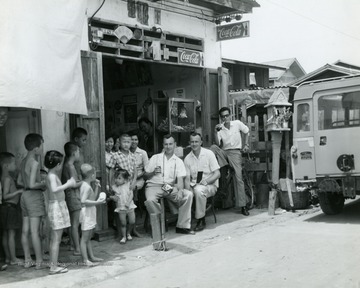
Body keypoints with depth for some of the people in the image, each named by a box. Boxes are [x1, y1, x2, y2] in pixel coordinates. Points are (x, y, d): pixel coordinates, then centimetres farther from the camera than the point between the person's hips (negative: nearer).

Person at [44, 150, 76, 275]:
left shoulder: (52, 175, 12)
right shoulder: (52, 176, -17)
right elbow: (54, 189, -33)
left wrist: (68, 184, 12)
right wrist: (68, 184, -27)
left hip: (59, 205, 10)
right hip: (56, 206, -10)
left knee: (54, 238, 17)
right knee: (56, 239, -6)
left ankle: (52, 264, 26)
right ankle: (54, 267, -2)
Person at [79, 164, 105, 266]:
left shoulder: (88, 185, 14)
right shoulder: (86, 186, -17)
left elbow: (93, 198, 22)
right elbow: (83, 201, -26)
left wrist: (97, 186, 14)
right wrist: (97, 202, -25)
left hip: (91, 214, 11)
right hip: (87, 214, -11)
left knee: (88, 238, 17)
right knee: (84, 238, -7)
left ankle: (91, 257, 25)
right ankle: (85, 260, -5)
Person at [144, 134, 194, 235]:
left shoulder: (178, 161, 13)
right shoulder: (155, 158, 12)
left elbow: (180, 179, 0)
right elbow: (145, 176, 11)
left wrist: (180, 191, -20)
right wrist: (153, 173, -11)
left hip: (170, 187, 2)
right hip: (154, 186, -2)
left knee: (188, 194, -22)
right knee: (150, 200, -35)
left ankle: (182, 226, -16)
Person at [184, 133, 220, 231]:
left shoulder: (209, 154, -3)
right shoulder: (187, 158, 6)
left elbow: (217, 174, -6)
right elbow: (187, 178, 4)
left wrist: (206, 181, -24)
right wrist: (188, 188, -18)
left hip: (210, 185, -3)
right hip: (194, 185, 3)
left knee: (198, 190, -36)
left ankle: (201, 220, -22)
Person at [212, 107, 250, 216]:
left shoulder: (237, 123, 0)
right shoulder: (220, 128, 1)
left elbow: (246, 132, 17)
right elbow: (217, 144, -10)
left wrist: (246, 144, 9)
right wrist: (216, 132, -21)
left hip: (235, 152, -1)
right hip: (224, 153, 2)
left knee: (238, 177, -12)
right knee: (213, 147, -31)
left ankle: (242, 205, -9)